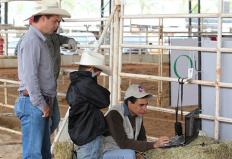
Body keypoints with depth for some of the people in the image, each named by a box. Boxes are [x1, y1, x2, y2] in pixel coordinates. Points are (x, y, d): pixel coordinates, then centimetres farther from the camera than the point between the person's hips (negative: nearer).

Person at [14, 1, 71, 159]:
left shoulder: (41, 40, 16)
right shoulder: (31, 40, -14)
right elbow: (30, 76, -20)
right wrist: (41, 104, -16)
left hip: (41, 103, 10)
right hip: (33, 103, -10)